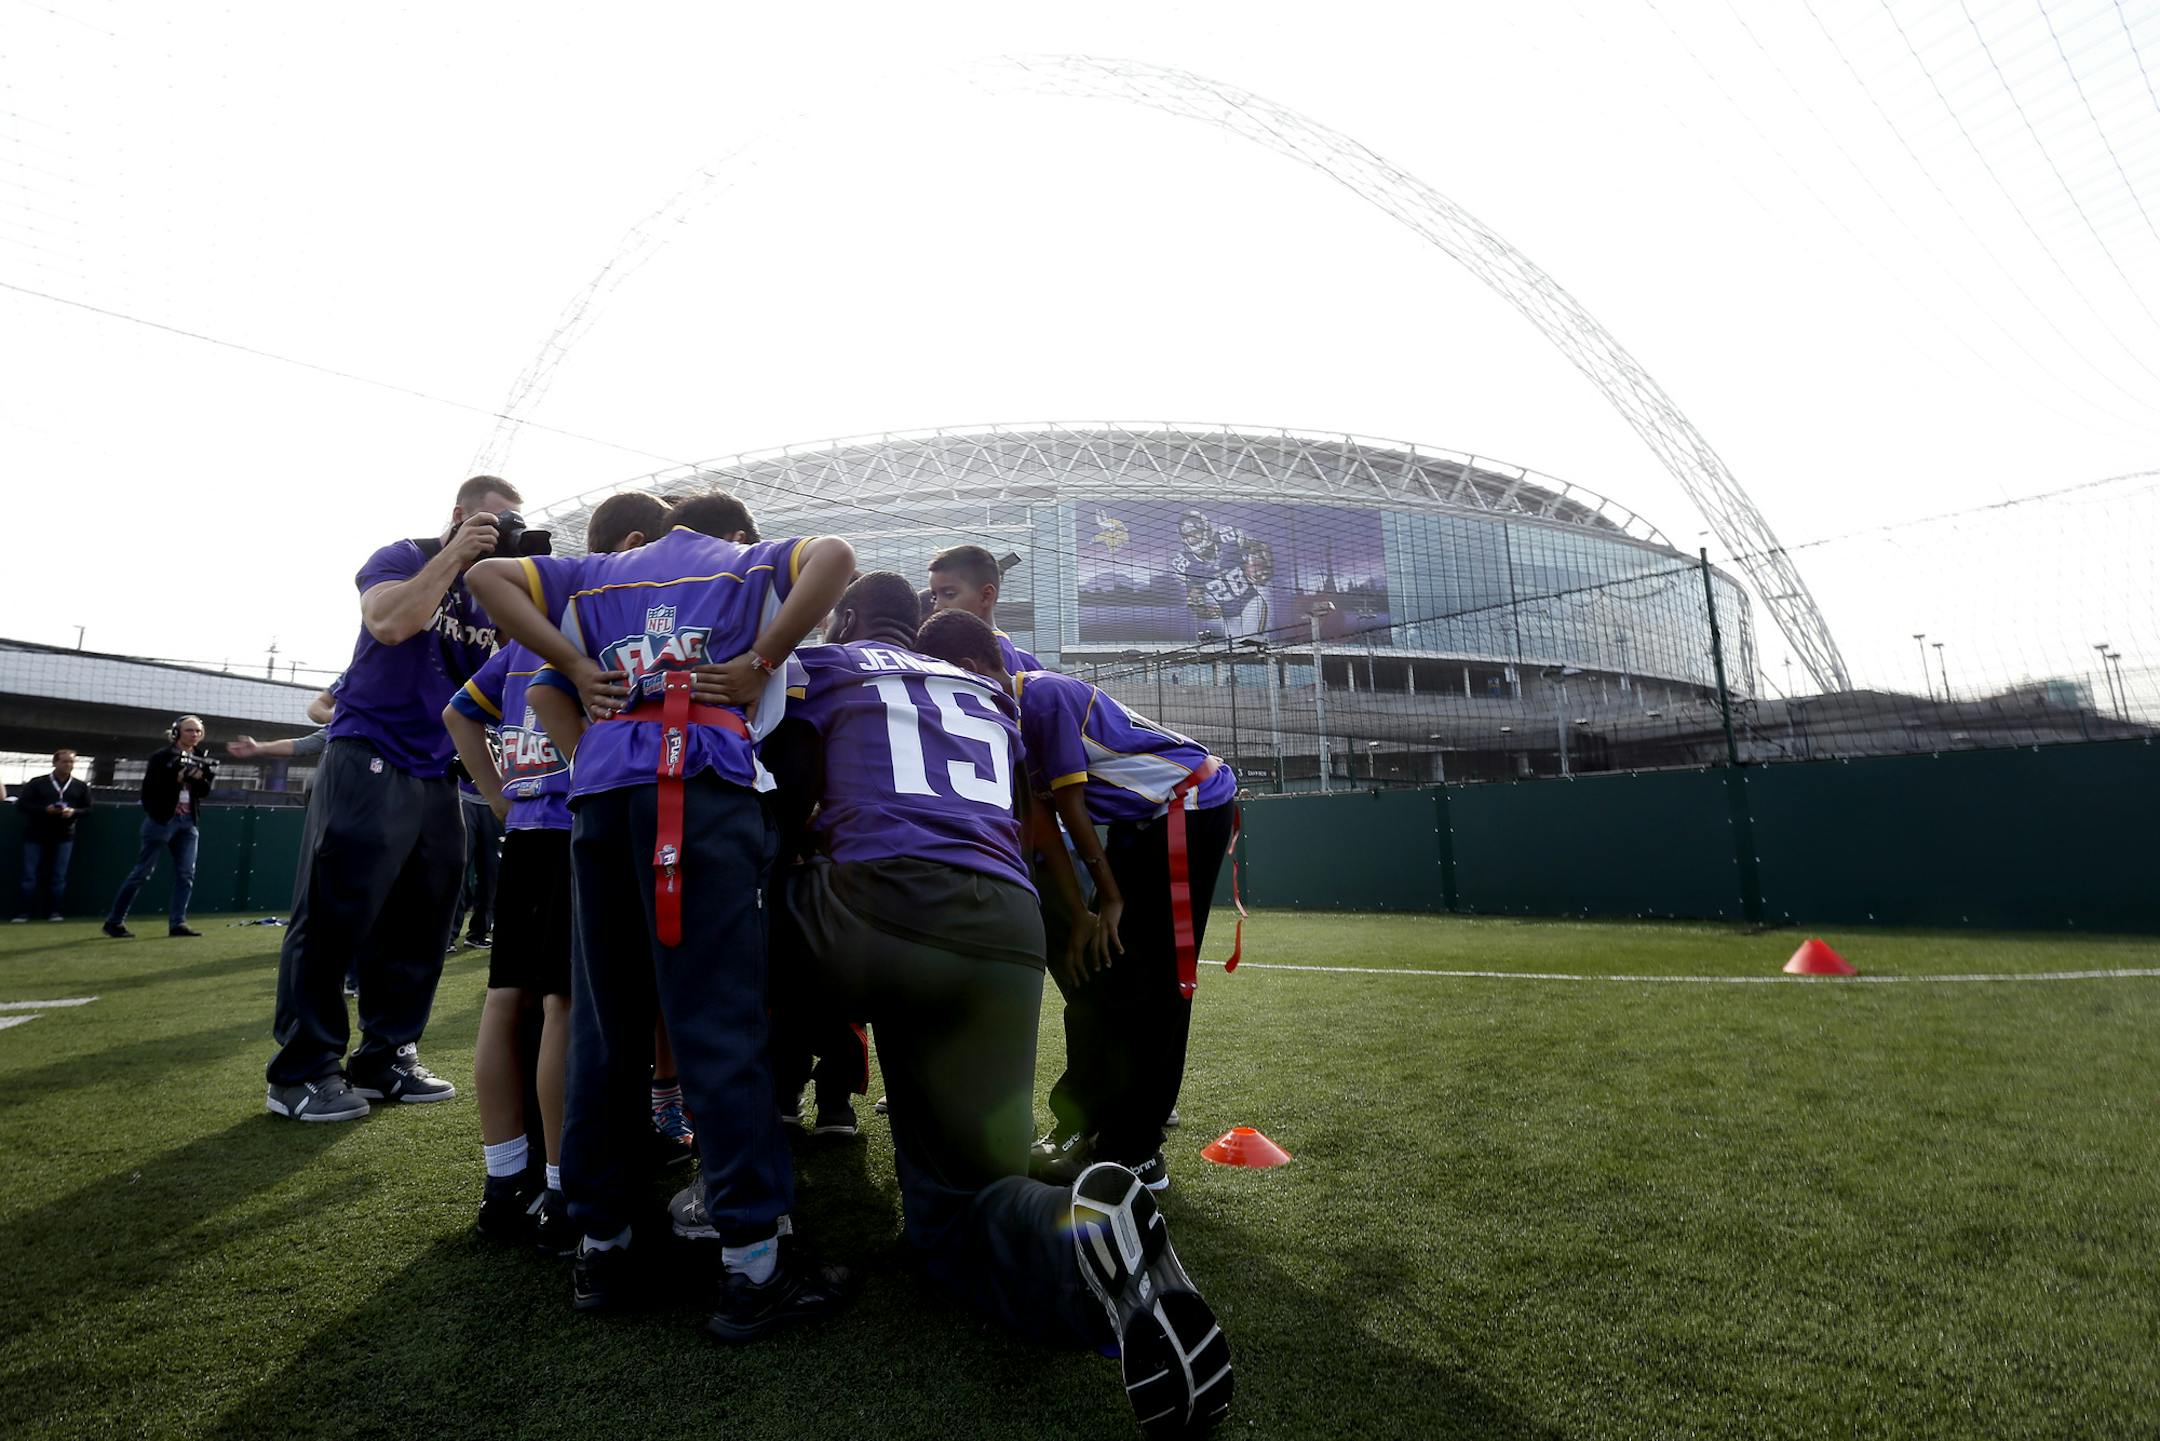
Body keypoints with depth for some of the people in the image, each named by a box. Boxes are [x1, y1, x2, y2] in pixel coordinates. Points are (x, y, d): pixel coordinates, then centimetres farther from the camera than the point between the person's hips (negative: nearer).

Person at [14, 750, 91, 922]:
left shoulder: (80, 787, 7)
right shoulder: (37, 783, 0)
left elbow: (88, 809, 11)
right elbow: (21, 804, -2)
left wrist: (73, 812, -11)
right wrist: (44, 809, -18)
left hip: (64, 837, 1)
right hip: (35, 835, -1)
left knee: (58, 876, 1)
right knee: (30, 875, 0)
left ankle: (53, 911, 9)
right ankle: (23, 912, 7)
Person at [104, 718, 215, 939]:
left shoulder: (201, 759, 9)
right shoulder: (162, 757, -7)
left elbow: (205, 793, 7)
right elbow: (149, 788, -13)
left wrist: (200, 778, -12)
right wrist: (177, 779, -22)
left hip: (187, 821, 5)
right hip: (162, 820, -5)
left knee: (186, 874, 0)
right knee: (142, 872, -1)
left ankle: (177, 923, 3)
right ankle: (114, 921, 12)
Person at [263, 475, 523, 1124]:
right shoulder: (403, 557, -3)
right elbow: (389, 622, -23)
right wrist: (455, 555, -18)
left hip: (436, 776, 6)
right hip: (368, 760, -6)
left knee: (419, 926, 7)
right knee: (334, 916, -3)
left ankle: (385, 1059, 17)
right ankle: (301, 1071, 7)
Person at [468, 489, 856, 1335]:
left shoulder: (600, 574, 31)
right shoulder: (752, 563, 20)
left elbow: (487, 575, 25)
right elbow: (833, 556, 0)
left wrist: (576, 666, 14)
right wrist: (761, 661, -2)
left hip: (599, 787, 5)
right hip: (703, 780, -4)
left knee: (604, 1024, 10)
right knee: (719, 1021, -7)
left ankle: (601, 1246, 17)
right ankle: (752, 1262, -3)